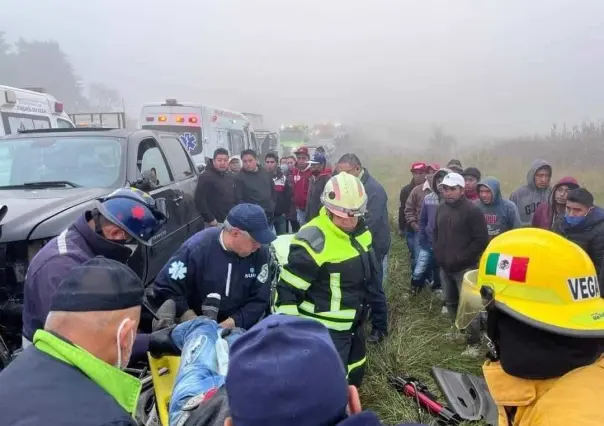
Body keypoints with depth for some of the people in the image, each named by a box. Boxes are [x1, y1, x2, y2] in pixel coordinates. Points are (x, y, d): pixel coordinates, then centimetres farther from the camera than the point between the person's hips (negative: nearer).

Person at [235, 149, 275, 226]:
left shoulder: (265, 172, 8)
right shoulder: (240, 177, -9)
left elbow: (273, 190, 18)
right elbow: (239, 199, -11)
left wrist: (273, 205, 10)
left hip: (269, 215, 6)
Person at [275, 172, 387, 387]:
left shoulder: (359, 232, 1)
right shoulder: (314, 241, -25)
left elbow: (370, 276, 13)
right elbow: (287, 291, -23)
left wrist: (379, 314, 17)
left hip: (354, 326, 8)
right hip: (324, 332, -8)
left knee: (354, 379, 25)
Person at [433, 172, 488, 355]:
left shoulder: (472, 210, -14)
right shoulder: (441, 208, 8)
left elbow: (481, 240, -17)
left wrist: (460, 258, -18)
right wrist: (438, 253, 8)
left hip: (464, 268, -7)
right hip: (445, 266, 7)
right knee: (450, 301, 19)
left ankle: (474, 342, 11)